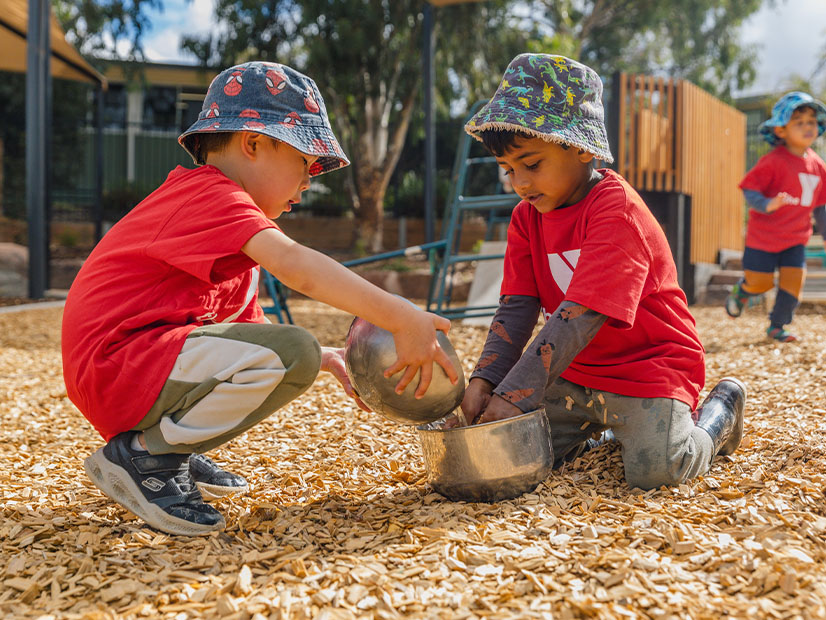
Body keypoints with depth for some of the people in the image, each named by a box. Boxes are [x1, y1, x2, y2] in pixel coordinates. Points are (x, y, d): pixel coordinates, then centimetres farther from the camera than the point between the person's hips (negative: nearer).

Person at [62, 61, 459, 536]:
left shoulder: (203, 200, 21)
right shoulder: (211, 193, -11)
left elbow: (252, 326, 22)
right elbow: (294, 263, -30)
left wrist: (326, 356, 11)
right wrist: (401, 318, -34)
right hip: (116, 368, -11)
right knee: (291, 353, -25)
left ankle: (175, 452, 11)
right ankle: (144, 455, -12)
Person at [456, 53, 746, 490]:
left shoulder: (616, 208, -23)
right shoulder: (527, 217, 2)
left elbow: (582, 316, -30)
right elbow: (517, 308, -5)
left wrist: (515, 393, -33)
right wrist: (485, 379, -21)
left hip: (648, 364, -7)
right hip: (578, 369, 7)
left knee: (654, 470, -24)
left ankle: (718, 411, 9)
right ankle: (602, 424, 24)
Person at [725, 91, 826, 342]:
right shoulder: (773, 161, -17)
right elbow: (749, 190, -18)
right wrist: (767, 205, -36)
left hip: (796, 239, 5)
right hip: (764, 234, -5)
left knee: (794, 280, -1)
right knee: (761, 282, 3)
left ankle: (777, 325, 16)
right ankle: (740, 292, 38)